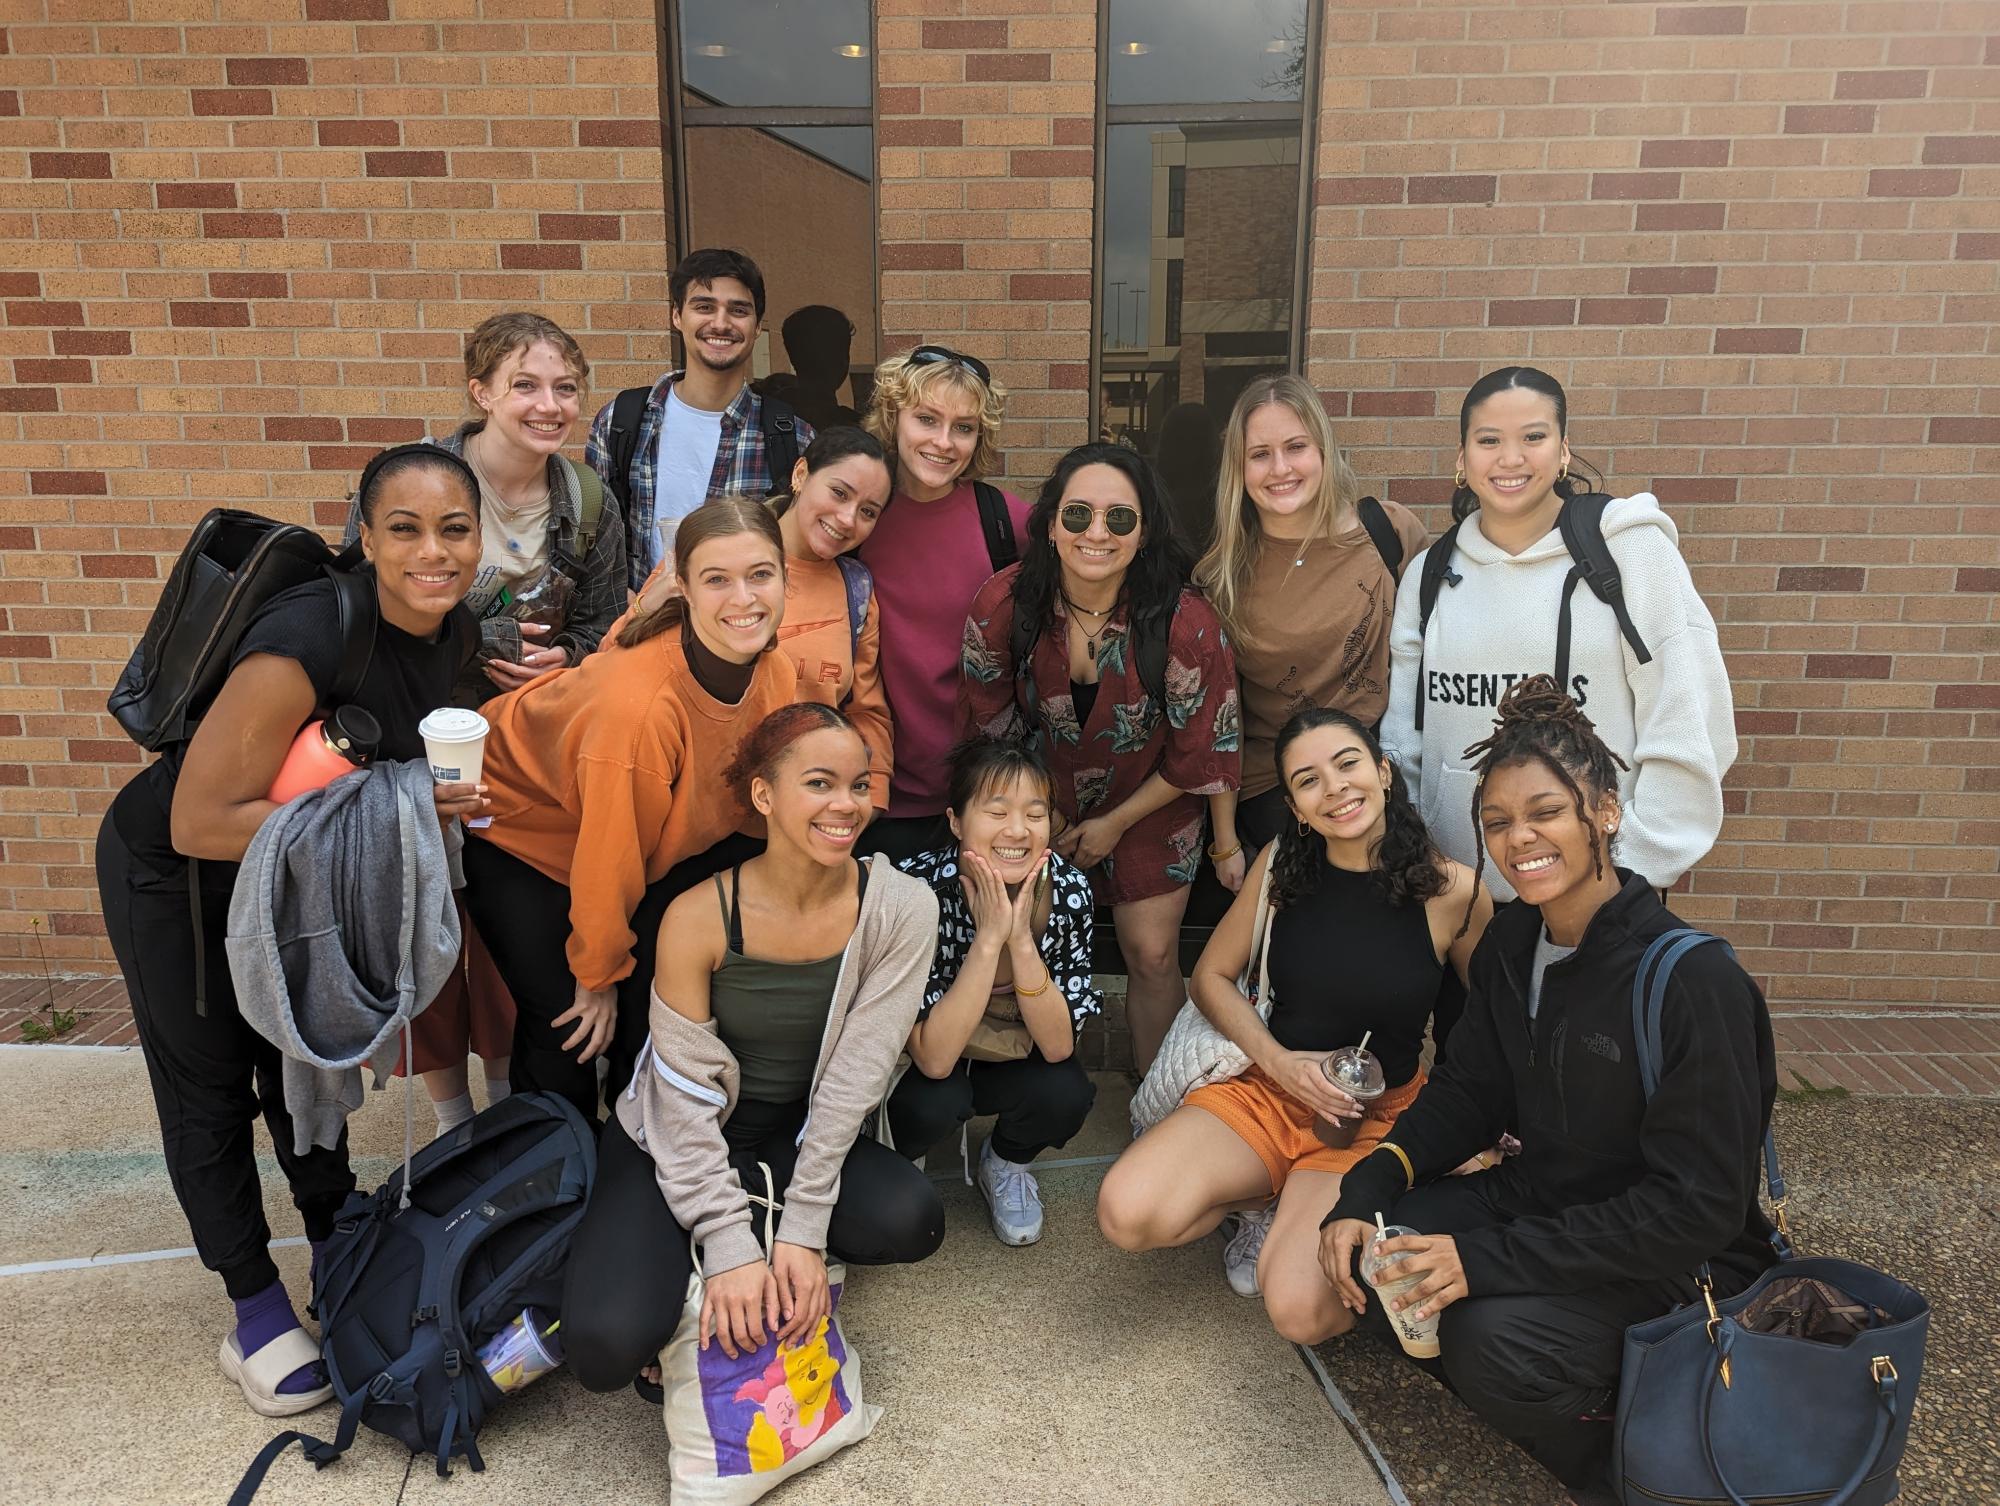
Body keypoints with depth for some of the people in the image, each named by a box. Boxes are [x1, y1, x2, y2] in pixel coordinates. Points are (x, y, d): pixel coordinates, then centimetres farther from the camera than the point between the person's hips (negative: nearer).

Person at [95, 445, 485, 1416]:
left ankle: (340, 1248, 40)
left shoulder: (457, 632, -13)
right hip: (173, 872, -6)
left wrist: (448, 795, -13)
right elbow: (201, 823, -34)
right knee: (210, 1083, 9)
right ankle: (256, 1312, 25)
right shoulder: (304, 643, -37)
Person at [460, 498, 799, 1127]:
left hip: (654, 843, 6)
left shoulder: (778, 679, -18)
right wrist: (598, 974, -11)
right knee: (567, 1027, -8)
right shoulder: (638, 702, -39)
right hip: (520, 828, -5)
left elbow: (752, 804, -1)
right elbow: (606, 860, -26)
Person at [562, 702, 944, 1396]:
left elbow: (853, 1078, -14)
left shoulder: (901, 910, -15)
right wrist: (728, 1245, -21)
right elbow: (686, 1097, -15)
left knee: (910, 1218, -28)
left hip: (796, 1136, 3)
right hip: (671, 1145, -2)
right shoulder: (699, 916, -19)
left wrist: (804, 1229, -18)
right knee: (608, 1345, -25)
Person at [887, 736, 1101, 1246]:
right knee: (935, 1103, -33)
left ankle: (1006, 1163, 9)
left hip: (1012, 1059, 3)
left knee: (1066, 1094, -27)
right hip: (920, 1070, -2)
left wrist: (1020, 938, -35)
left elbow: (1058, 1046, -21)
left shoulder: (1069, 889, -22)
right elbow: (934, 1059, -32)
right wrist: (988, 938, -40)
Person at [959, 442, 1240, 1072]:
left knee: (1153, 956, 2)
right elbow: (990, 724, -6)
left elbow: (1200, 753, -13)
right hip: (1041, 802, 2)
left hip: (1148, 807, -1)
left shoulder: (1185, 622, -26)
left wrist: (1115, 824, -7)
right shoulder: (1003, 605, -22)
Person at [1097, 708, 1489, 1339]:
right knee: (1127, 1215, -21)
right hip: (1267, 1089, 3)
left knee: (1300, 1310, -26)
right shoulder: (1282, 863, -3)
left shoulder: (1453, 890, -11)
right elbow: (1212, 977, 6)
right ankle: (1268, 1202, 8)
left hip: (1380, 1115, -3)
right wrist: (1279, 1061, -9)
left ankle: (1296, 1219, 9)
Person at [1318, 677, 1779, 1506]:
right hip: (1544, 1198, 7)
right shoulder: (1512, 941, -3)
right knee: (1373, 1247, -12)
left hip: (1675, 1253, -7)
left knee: (1493, 1338, -31)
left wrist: (1486, 1260, -28)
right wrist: (1363, 1192, -14)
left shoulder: (1693, 980, -25)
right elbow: (1467, 1094, 5)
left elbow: (1698, 1204, -25)